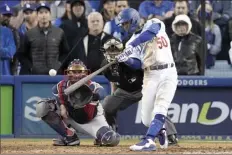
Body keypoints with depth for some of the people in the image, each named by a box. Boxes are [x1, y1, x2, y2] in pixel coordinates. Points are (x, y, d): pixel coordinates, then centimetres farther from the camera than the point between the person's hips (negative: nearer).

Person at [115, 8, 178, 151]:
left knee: (159, 111, -22)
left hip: (168, 74, -5)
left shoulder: (153, 24, 1)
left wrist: (131, 46, -31)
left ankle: (149, 141, -30)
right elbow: (138, 64, 1)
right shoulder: (132, 41, 12)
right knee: (147, 120, 2)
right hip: (150, 76, 5)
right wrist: (125, 59, -19)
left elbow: (151, 31, -25)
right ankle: (161, 132, 31)